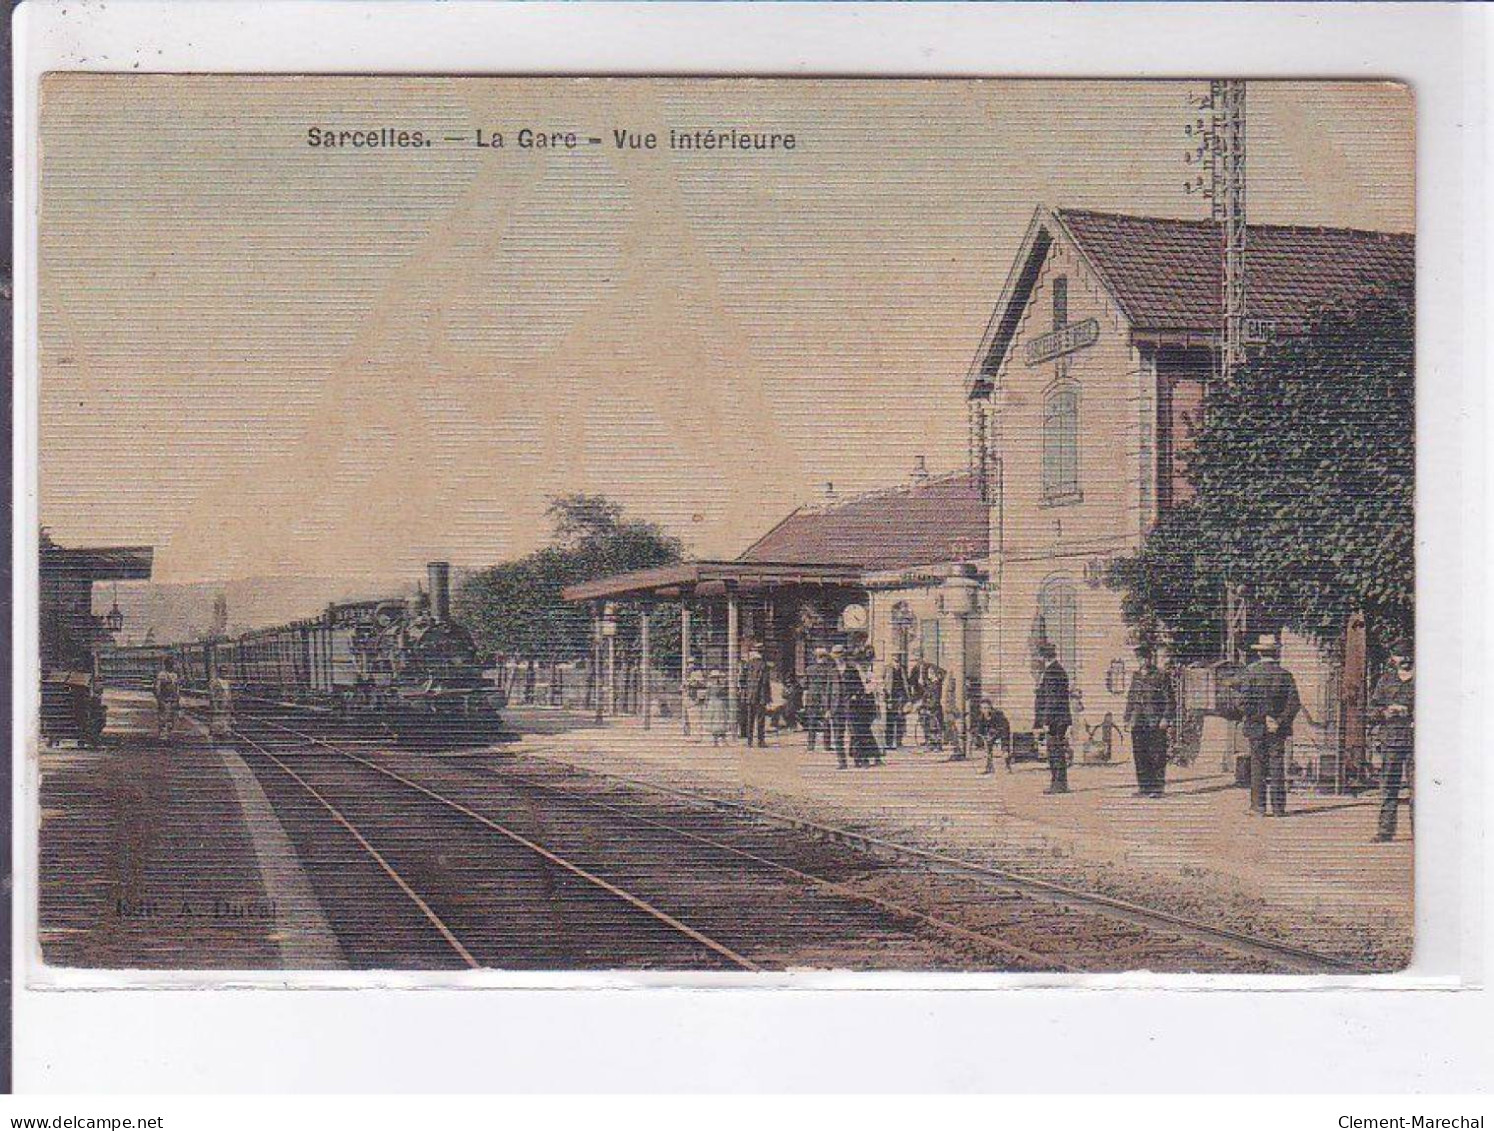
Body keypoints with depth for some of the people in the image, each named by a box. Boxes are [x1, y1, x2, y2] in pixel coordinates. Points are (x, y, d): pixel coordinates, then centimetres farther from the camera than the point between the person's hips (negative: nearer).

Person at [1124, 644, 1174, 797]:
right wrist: (1127, 718, 13)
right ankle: (1144, 786, 13)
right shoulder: (1136, 676, 15)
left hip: (1156, 722, -6)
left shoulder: (1161, 676, -1)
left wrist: (1165, 718, -13)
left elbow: (1169, 699, -5)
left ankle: (1157, 787, -2)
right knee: (1139, 755, 7)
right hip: (1138, 723, 6)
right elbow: (1130, 698, 20)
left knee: (1157, 755, -5)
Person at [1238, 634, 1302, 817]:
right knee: (1277, 767, 5)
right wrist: (1279, 722, -4)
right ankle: (1278, 807, 6)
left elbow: (1245, 702, -12)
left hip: (1256, 727, -1)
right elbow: (1294, 703, -5)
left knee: (1258, 767, 4)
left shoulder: (1251, 672, -5)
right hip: (1279, 729, 2)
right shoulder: (1285, 674, 0)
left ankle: (1259, 806, 4)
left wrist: (1262, 719, -5)